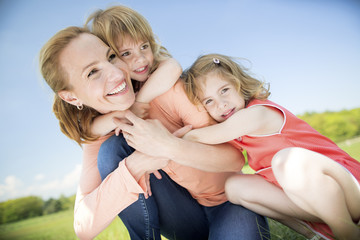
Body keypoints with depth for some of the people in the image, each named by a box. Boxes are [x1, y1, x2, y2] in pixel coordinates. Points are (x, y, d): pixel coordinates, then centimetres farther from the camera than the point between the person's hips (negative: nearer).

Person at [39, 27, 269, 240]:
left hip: (232, 204, -1)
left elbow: (235, 157, -22)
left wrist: (170, 145, -40)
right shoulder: (99, 135, -11)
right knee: (114, 148, -21)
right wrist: (134, 166, -36)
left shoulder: (169, 91, -23)